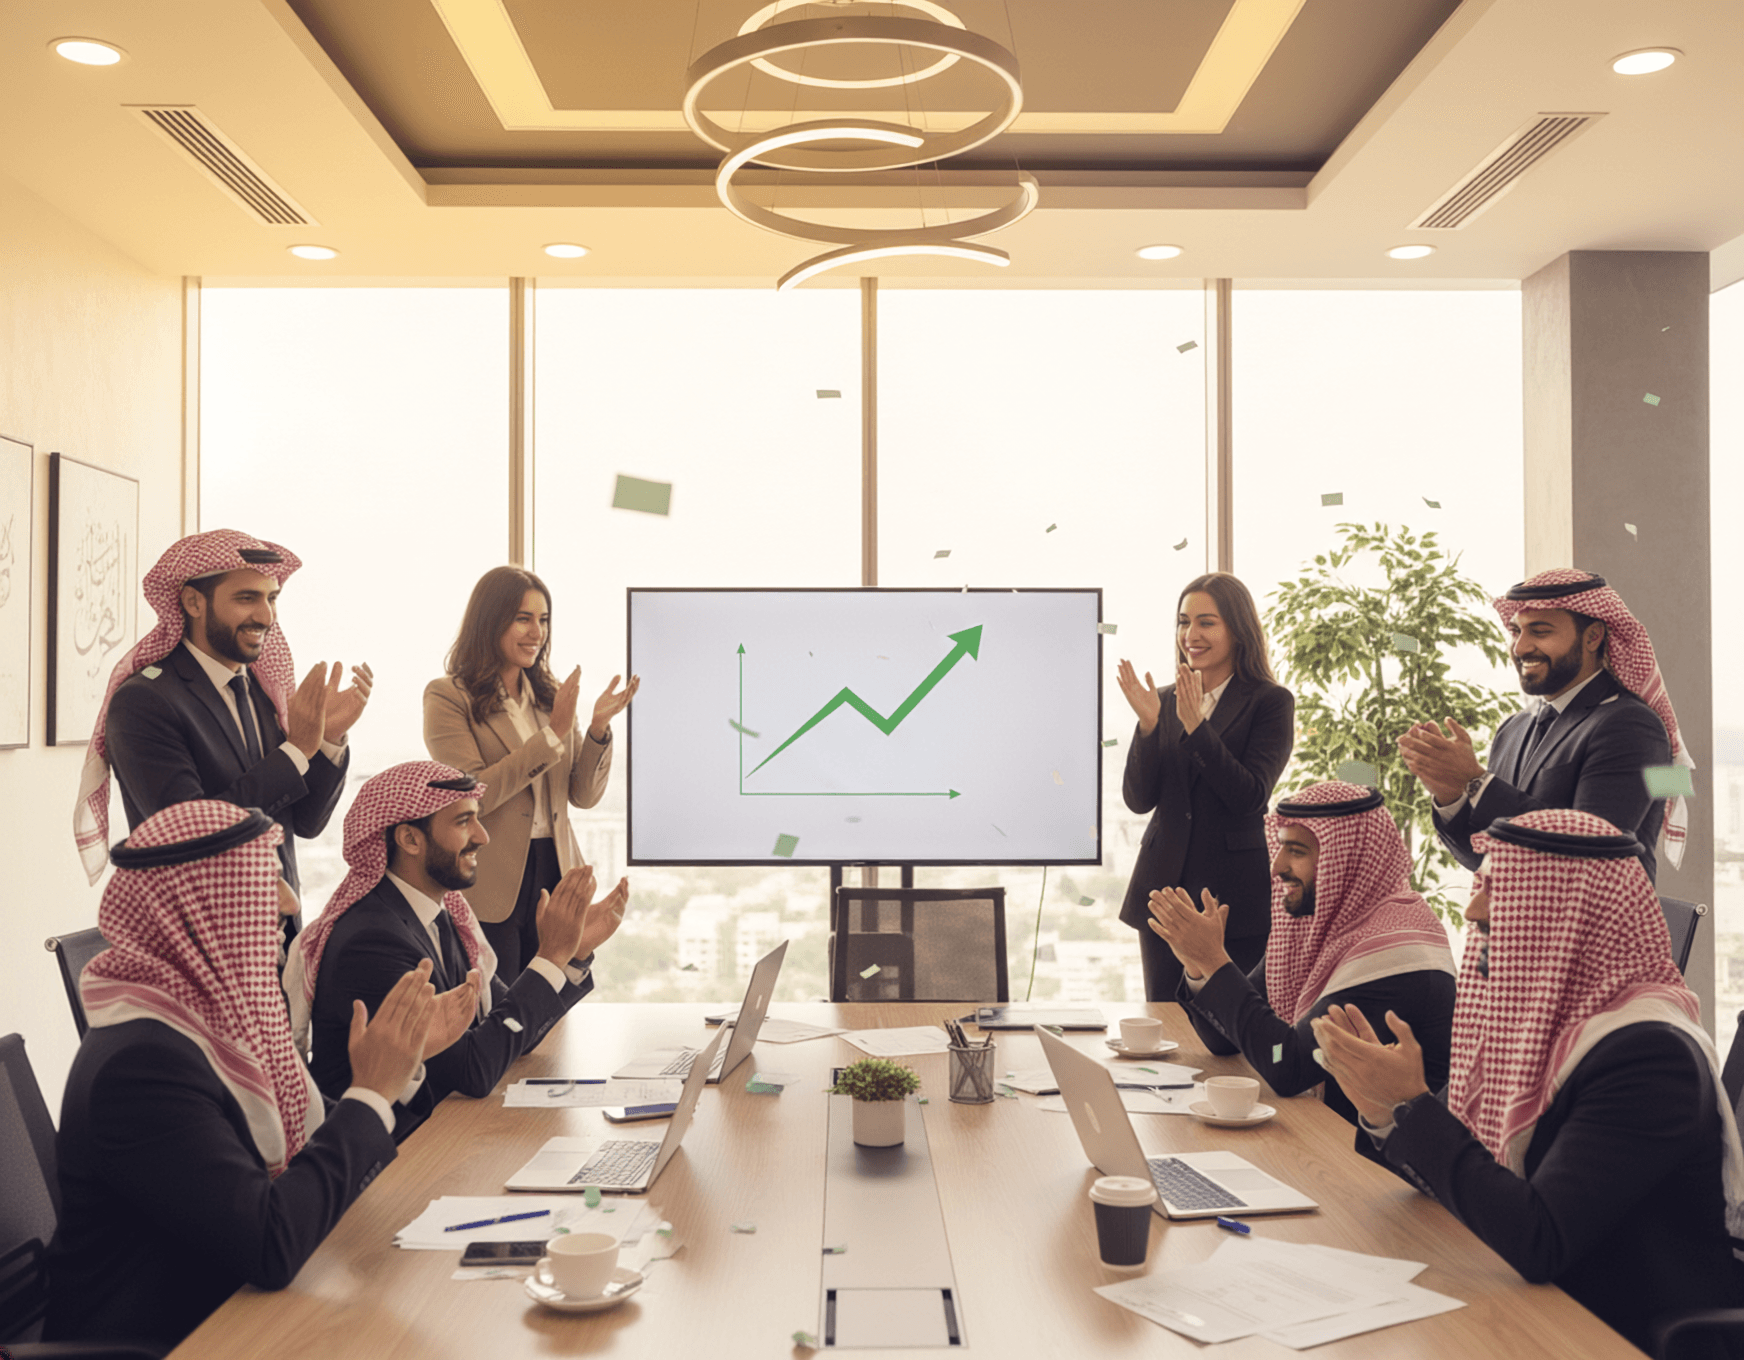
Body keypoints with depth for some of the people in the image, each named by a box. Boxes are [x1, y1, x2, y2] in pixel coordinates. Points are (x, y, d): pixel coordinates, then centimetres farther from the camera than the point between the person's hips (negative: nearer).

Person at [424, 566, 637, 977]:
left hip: (554, 878, 5)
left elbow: (584, 795, 8)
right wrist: (552, 734, -17)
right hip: (489, 887, -5)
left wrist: (599, 727, -8)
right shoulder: (447, 697, -5)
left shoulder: (549, 695, 11)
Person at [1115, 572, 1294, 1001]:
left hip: (1235, 894, -4)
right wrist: (1148, 725, -11)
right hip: (1164, 889, 4)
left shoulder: (1271, 702, -2)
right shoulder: (1165, 702, 10)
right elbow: (1139, 800, 3)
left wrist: (1196, 724, -19)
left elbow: (1251, 797, -13)